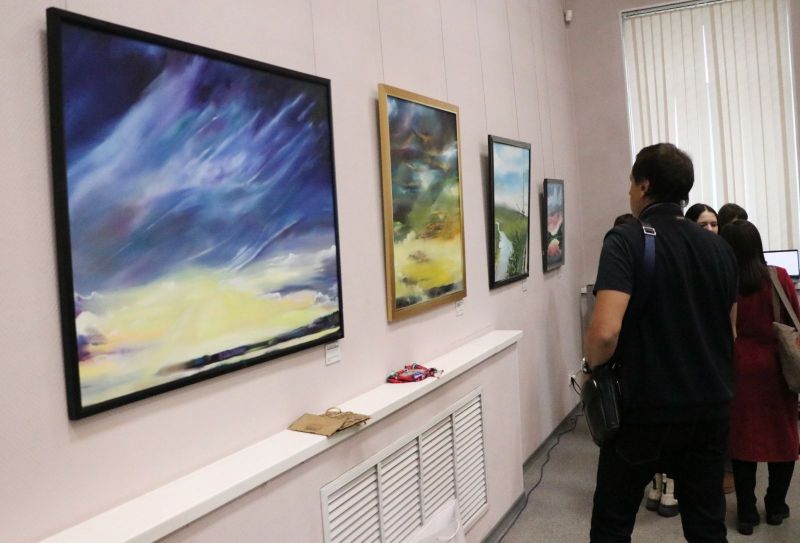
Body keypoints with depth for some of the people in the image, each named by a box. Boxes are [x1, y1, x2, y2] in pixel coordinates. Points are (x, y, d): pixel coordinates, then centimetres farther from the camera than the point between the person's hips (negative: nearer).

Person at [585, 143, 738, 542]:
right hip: (710, 408, 6)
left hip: (645, 410, -5)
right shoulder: (720, 248, 5)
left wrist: (592, 367, -7)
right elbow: (730, 332, 15)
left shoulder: (626, 241, -15)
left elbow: (605, 332, -27)